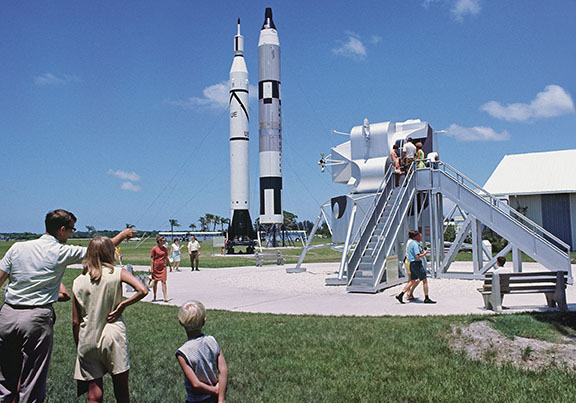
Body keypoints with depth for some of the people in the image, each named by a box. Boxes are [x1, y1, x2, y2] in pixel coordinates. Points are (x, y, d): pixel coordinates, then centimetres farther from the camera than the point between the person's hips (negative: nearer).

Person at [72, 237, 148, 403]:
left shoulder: (78, 282, 3)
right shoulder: (117, 273, -4)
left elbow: (75, 322, 5)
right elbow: (143, 291, -19)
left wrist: (78, 347, 16)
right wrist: (121, 306, -7)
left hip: (87, 340, 3)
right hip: (113, 336, -2)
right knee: (121, 390, 11)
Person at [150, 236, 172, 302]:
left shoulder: (165, 249, 7)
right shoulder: (154, 249, -7)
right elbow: (152, 259, -7)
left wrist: (170, 266, 20)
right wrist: (151, 269, -11)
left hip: (163, 266, 3)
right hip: (156, 267, -3)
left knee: (163, 281, -6)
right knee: (155, 281, 9)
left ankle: (165, 297, -10)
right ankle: (154, 297, 24)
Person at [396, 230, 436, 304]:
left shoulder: (411, 243, 15)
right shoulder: (415, 244, -16)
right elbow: (417, 256, -22)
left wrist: (422, 251, 19)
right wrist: (424, 253, -6)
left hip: (412, 264, 10)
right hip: (417, 264, -10)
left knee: (412, 281, 11)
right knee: (424, 281, 2)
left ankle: (400, 295, 6)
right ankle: (426, 298, 8)